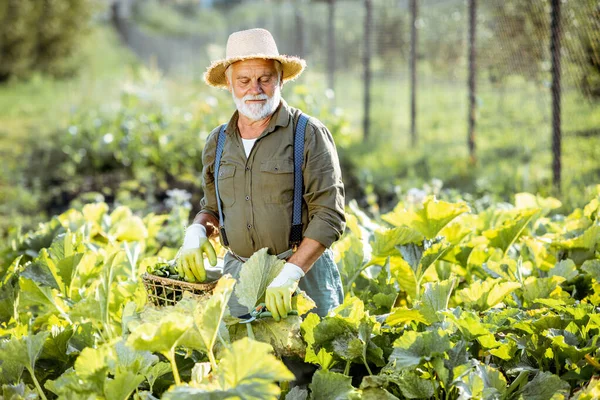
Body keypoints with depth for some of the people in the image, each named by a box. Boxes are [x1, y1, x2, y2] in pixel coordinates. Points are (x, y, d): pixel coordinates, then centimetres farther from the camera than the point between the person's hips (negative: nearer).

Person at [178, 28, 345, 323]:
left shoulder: (309, 135, -6)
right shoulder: (217, 143, 10)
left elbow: (329, 215, -11)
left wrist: (291, 273, -22)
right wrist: (197, 230, -2)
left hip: (303, 270, -4)